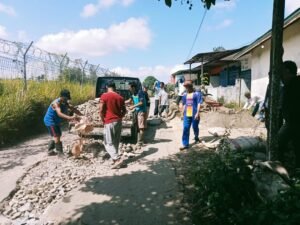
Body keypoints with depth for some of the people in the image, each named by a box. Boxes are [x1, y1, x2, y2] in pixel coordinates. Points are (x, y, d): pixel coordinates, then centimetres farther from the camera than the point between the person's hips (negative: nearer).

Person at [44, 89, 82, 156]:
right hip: (50, 121, -10)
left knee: (57, 136, 17)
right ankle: (60, 153, -7)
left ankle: (50, 151, 29)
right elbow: (59, 113, -43)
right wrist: (70, 118, -56)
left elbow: (73, 109, 2)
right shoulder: (56, 103, -27)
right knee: (56, 136, -12)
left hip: (56, 122, 10)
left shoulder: (65, 103, -1)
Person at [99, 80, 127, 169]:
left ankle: (117, 159, -11)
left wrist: (103, 120, 1)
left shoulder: (104, 96, -8)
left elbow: (101, 110, -12)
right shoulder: (120, 97, 6)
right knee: (116, 142, 15)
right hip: (118, 122, 6)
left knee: (108, 143, 0)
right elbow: (124, 111, 9)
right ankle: (115, 158, 22)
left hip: (109, 122, -5)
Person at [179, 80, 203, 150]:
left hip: (194, 114, -4)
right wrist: (183, 113, 18)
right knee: (185, 129, -2)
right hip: (187, 115, 4)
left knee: (195, 127, 12)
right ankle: (185, 144, 1)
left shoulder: (197, 94, -5)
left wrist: (197, 113, -16)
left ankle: (196, 137, 43)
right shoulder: (185, 95, 10)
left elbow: (199, 104, -9)